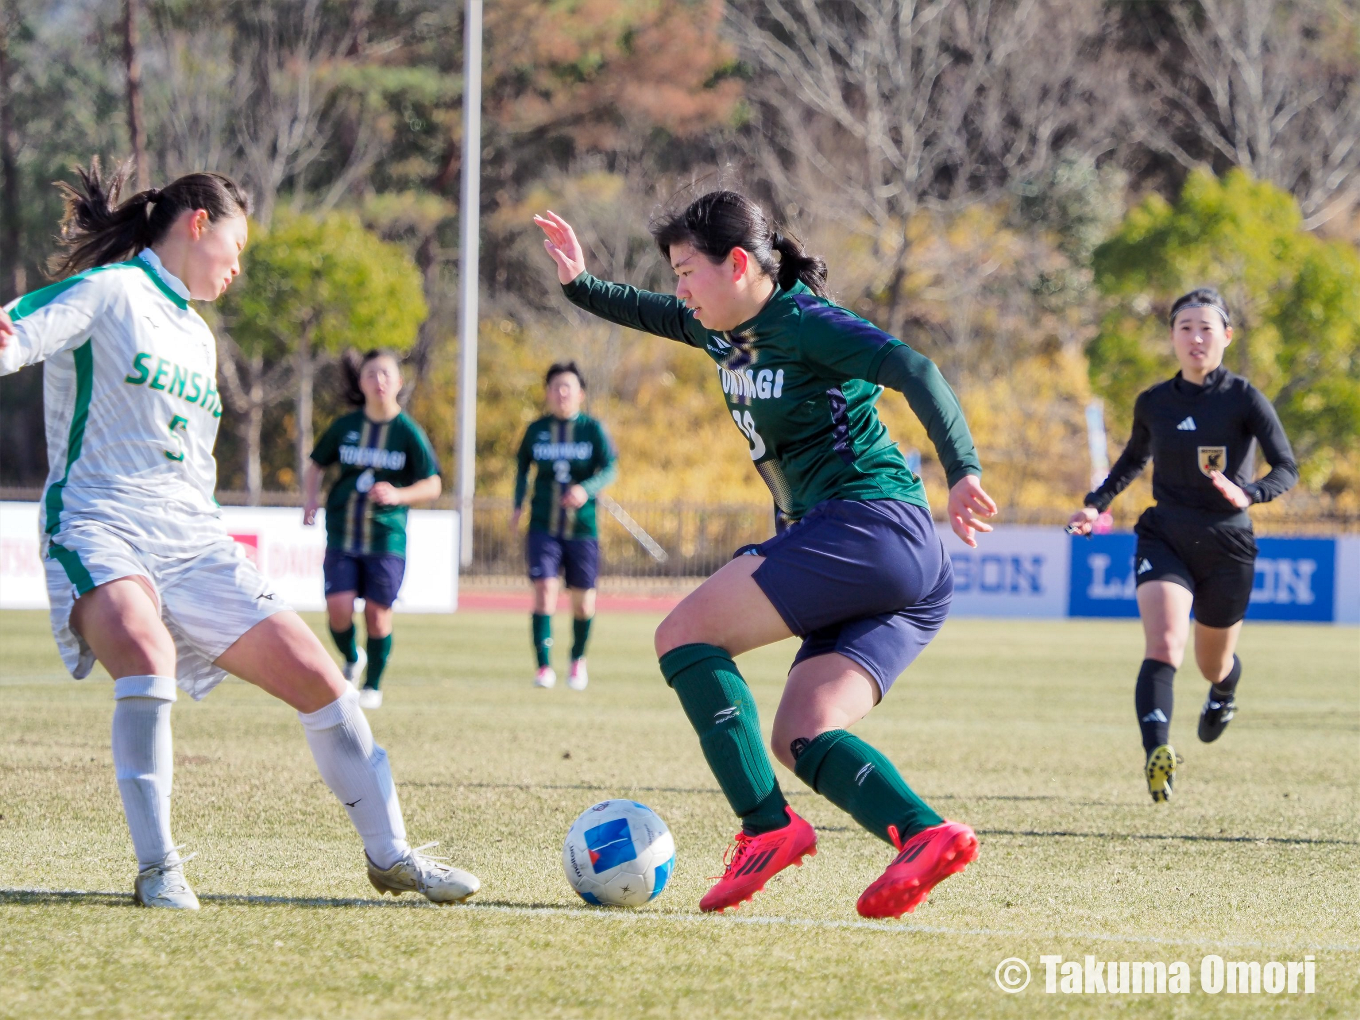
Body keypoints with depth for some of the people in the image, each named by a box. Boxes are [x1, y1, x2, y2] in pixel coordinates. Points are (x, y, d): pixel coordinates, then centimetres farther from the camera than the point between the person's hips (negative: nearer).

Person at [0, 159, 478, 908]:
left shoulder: (197, 336, 23)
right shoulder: (107, 292, -2)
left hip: (192, 545, 8)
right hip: (100, 529, -8)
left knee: (315, 673, 0)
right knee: (147, 654, -36)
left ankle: (389, 854, 13)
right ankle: (157, 867, -28)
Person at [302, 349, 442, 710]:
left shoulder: (408, 432, -4)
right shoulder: (344, 426, 2)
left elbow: (433, 484, -2)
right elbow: (316, 465, 16)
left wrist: (398, 495, -19)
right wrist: (310, 499, -1)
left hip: (387, 536, -2)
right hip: (342, 535, 2)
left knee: (377, 612, -3)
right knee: (338, 609, -9)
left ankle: (374, 686, 16)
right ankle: (352, 660, 22)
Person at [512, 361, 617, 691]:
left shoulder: (591, 428, -1)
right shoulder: (536, 429, 5)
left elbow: (610, 468, -9)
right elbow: (523, 468, 19)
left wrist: (586, 489, -27)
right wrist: (518, 506, 6)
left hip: (582, 528, 0)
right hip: (543, 528, 0)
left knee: (583, 603, 6)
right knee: (544, 592, -16)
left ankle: (578, 659, 31)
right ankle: (544, 667, -12)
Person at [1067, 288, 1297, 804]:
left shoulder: (1244, 399, -8)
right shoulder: (1152, 403, 3)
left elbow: (1287, 468, -15)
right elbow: (1133, 458, 23)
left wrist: (1248, 494, -34)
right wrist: (1097, 503, 10)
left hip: (1226, 545, -1)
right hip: (1164, 539, 1)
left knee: (1213, 664, 17)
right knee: (1162, 649, -24)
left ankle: (1224, 693, 56)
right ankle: (1156, 756, -39)